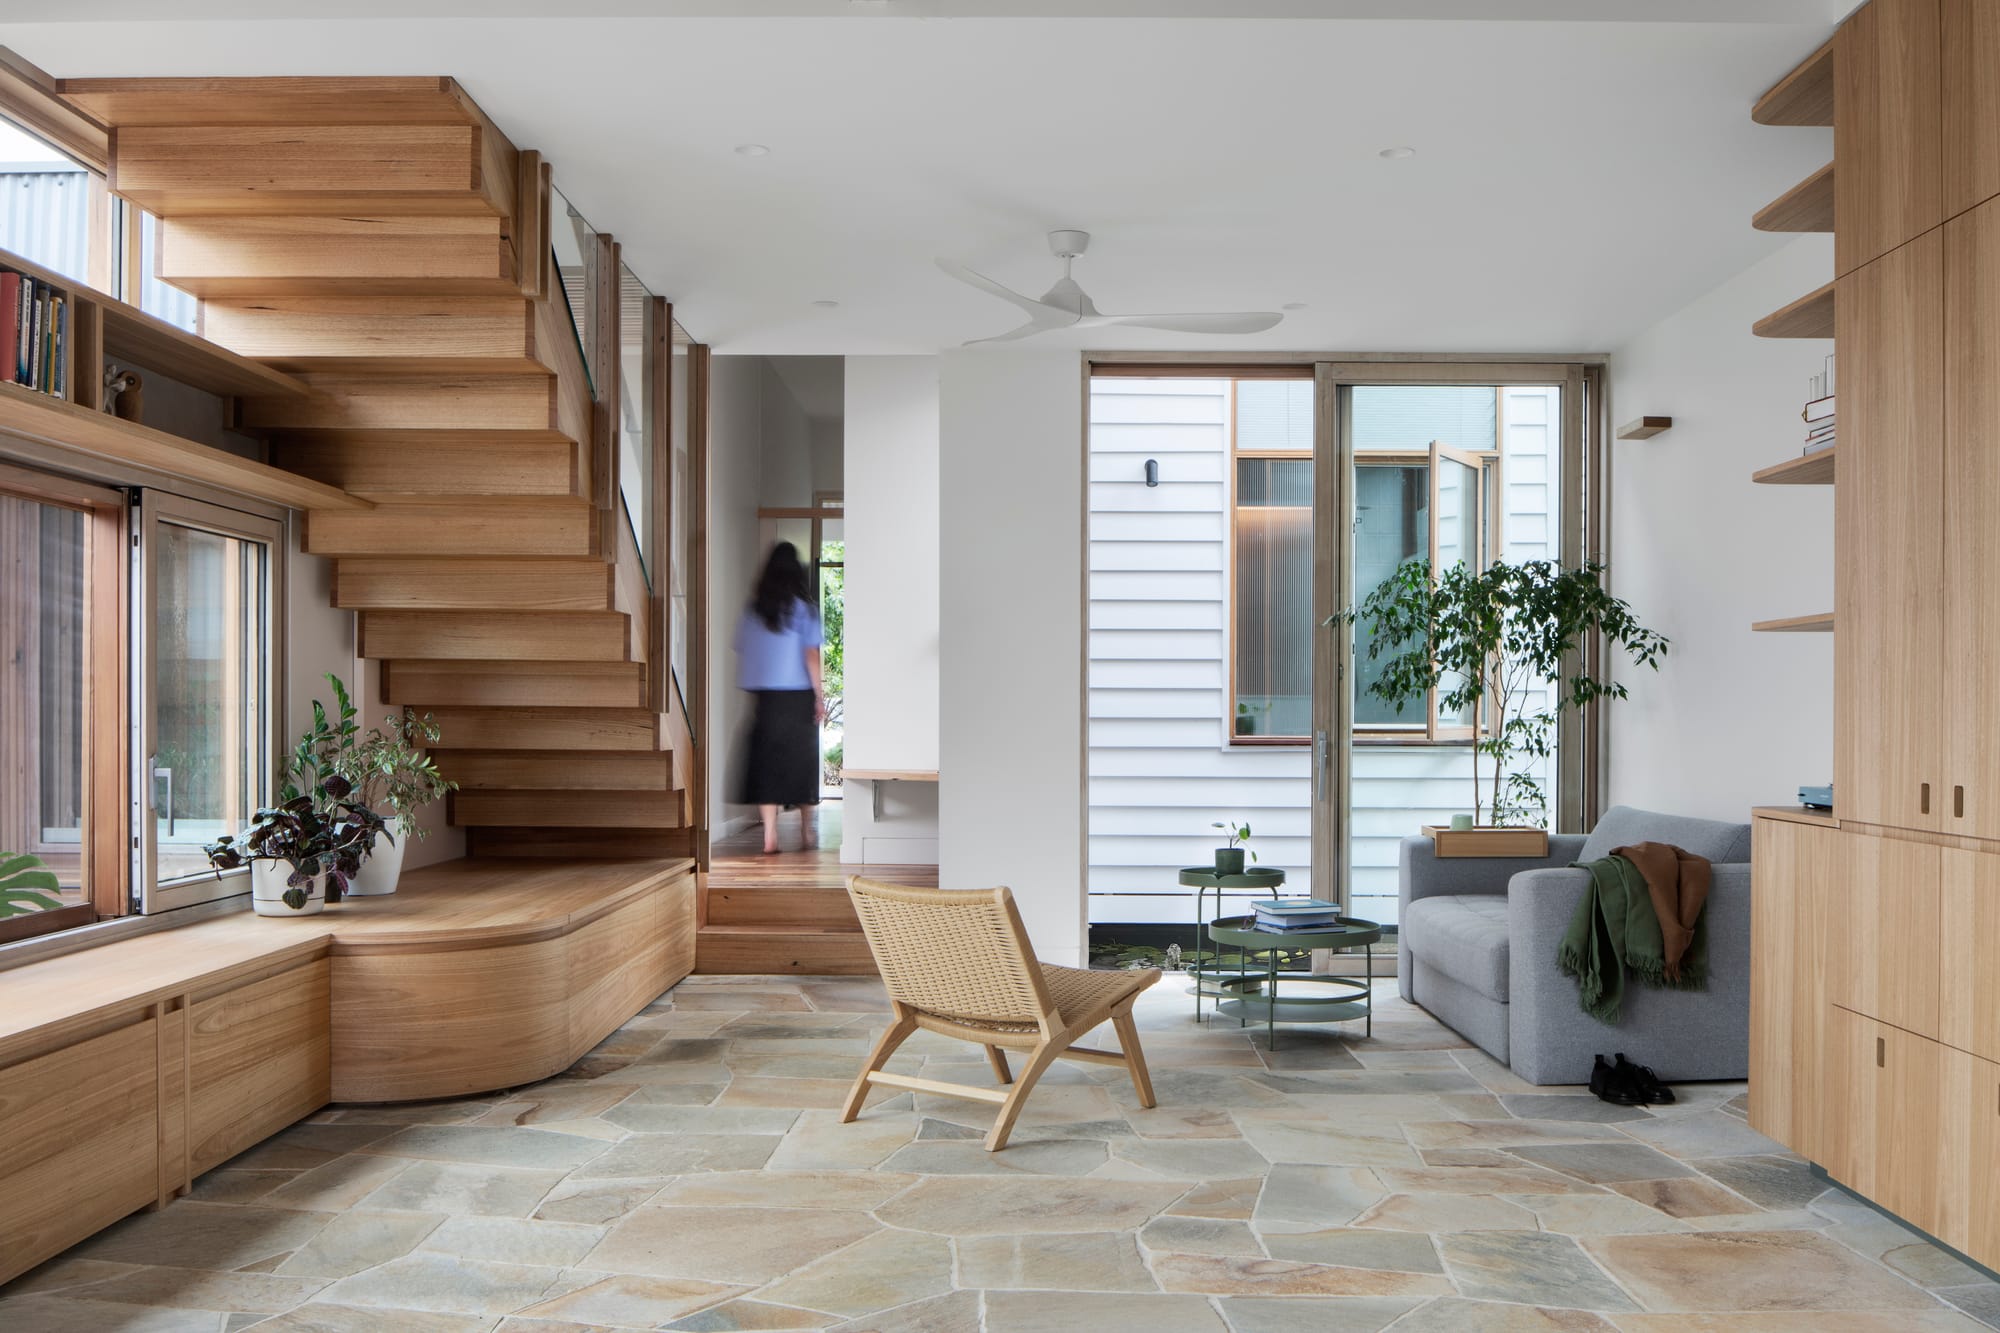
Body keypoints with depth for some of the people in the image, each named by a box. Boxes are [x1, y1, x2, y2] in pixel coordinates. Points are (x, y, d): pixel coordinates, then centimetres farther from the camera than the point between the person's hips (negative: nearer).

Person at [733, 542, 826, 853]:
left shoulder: (753, 607, 5)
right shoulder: (802, 607, -5)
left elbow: (743, 653, 5)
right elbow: (811, 655, -9)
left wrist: (753, 695, 12)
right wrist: (819, 696, -4)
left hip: (764, 694, 2)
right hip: (798, 694, -2)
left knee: (767, 758, 3)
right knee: (801, 757, 11)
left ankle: (770, 834, -4)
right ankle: (806, 828, 23)